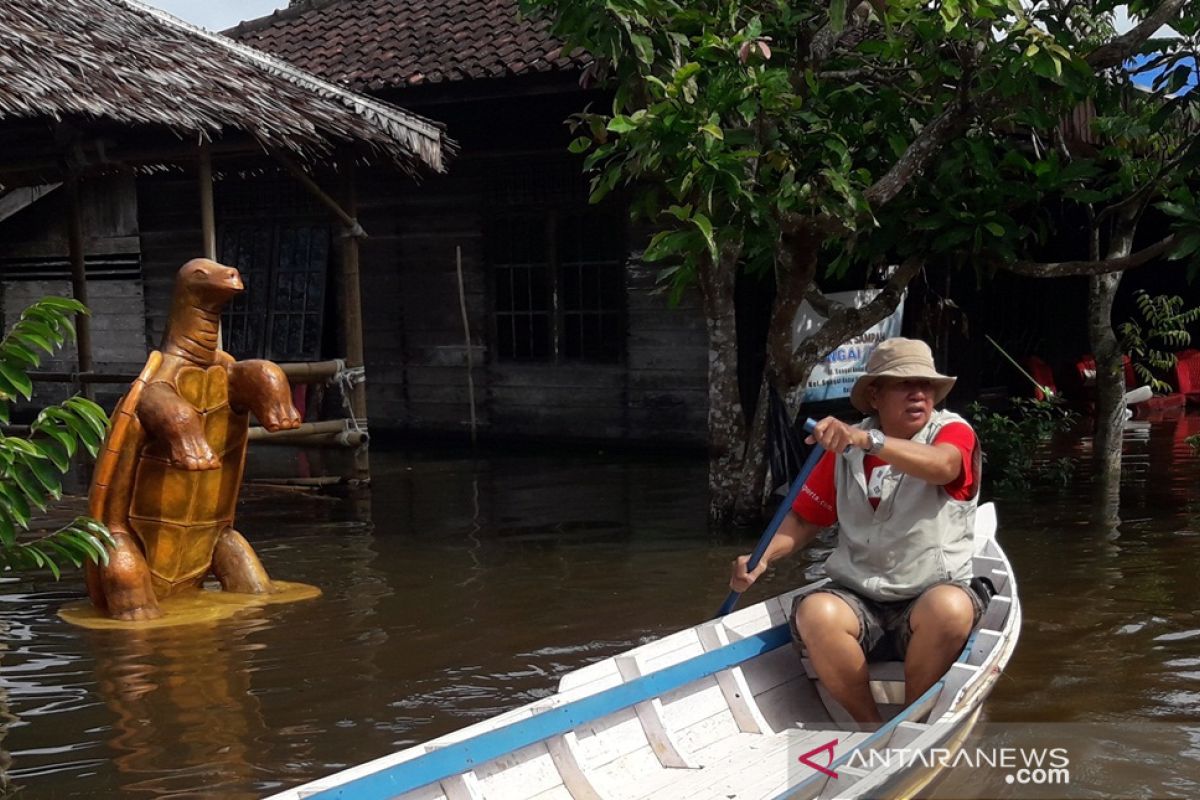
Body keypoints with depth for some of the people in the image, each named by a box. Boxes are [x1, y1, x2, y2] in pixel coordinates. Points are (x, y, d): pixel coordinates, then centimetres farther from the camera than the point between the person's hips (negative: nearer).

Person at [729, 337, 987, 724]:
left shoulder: (954, 431, -1)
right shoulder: (845, 449, 10)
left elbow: (940, 466, -25)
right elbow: (806, 518, 13)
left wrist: (868, 440, -41)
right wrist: (762, 558, -6)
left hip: (931, 595, -2)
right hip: (857, 598, 2)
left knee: (950, 607, -36)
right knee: (814, 613, -30)